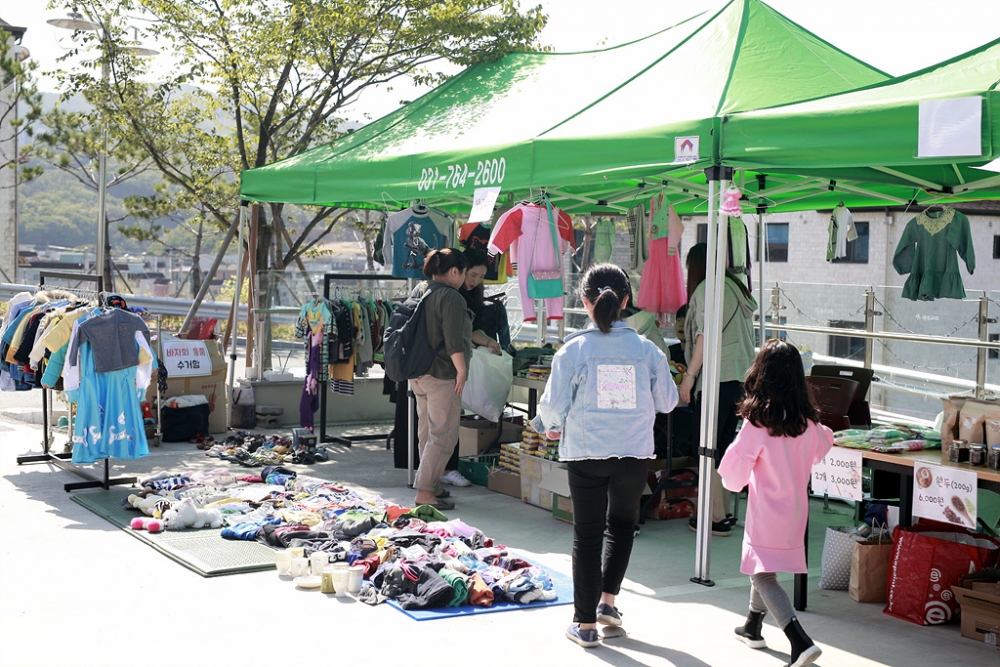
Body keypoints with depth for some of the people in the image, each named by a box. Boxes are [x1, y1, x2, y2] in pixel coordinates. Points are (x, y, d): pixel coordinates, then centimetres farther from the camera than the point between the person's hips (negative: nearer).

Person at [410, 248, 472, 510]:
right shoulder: (451, 297, -15)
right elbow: (453, 341, -21)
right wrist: (461, 370, -14)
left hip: (418, 375, 10)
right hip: (442, 375, -9)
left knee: (426, 432, 16)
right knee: (443, 435, -6)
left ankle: (432, 486, 25)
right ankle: (424, 491, -8)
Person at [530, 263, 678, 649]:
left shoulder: (574, 350, -9)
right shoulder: (646, 349, -4)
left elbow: (554, 403, -6)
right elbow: (667, 401, 4)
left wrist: (550, 427, 16)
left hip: (586, 452, -1)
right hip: (634, 452, 2)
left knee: (587, 534, 8)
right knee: (622, 524, 25)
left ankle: (585, 623, 13)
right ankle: (607, 600, 22)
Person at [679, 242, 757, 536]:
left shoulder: (706, 289, -8)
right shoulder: (737, 287, 17)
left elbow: (705, 336, -15)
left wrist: (689, 376, -11)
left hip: (717, 377, -9)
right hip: (742, 377, 9)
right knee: (725, 447, 14)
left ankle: (716, 518, -1)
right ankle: (725, 512, 19)